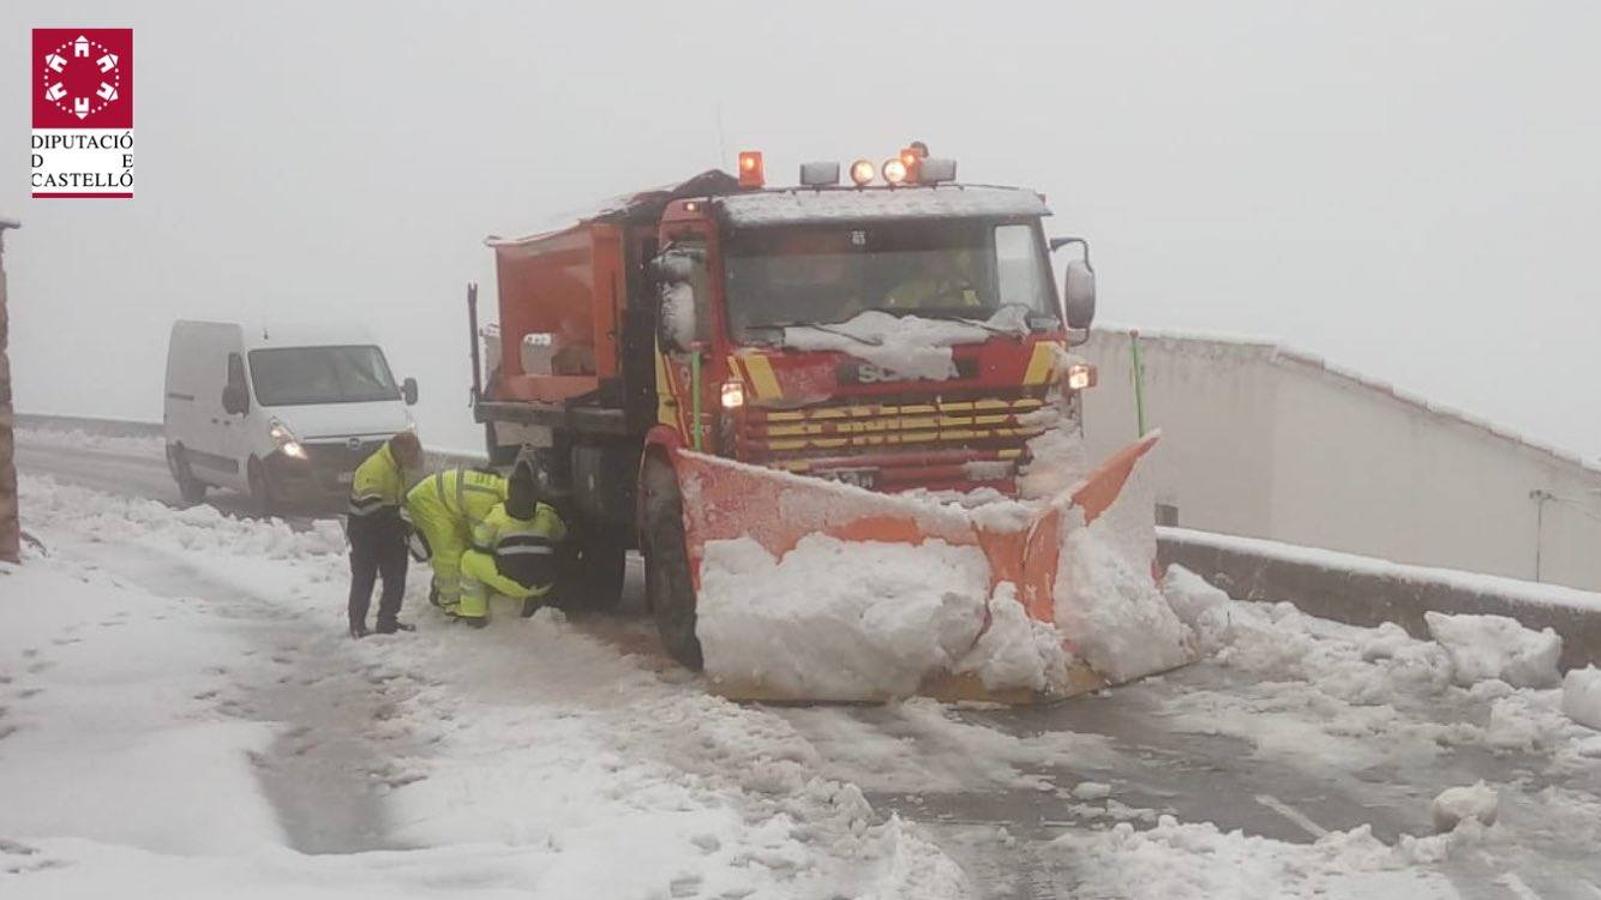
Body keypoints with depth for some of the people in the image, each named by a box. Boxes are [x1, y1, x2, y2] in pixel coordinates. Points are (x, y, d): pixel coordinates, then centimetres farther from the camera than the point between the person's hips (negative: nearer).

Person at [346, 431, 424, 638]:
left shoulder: (401, 469, 3)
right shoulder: (373, 469, -27)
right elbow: (371, 508, -33)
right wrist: (401, 525, -31)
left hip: (388, 527, 8)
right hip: (364, 530, -8)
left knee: (396, 575, 7)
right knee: (364, 578, -5)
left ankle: (388, 620, 17)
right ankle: (357, 624, 4)